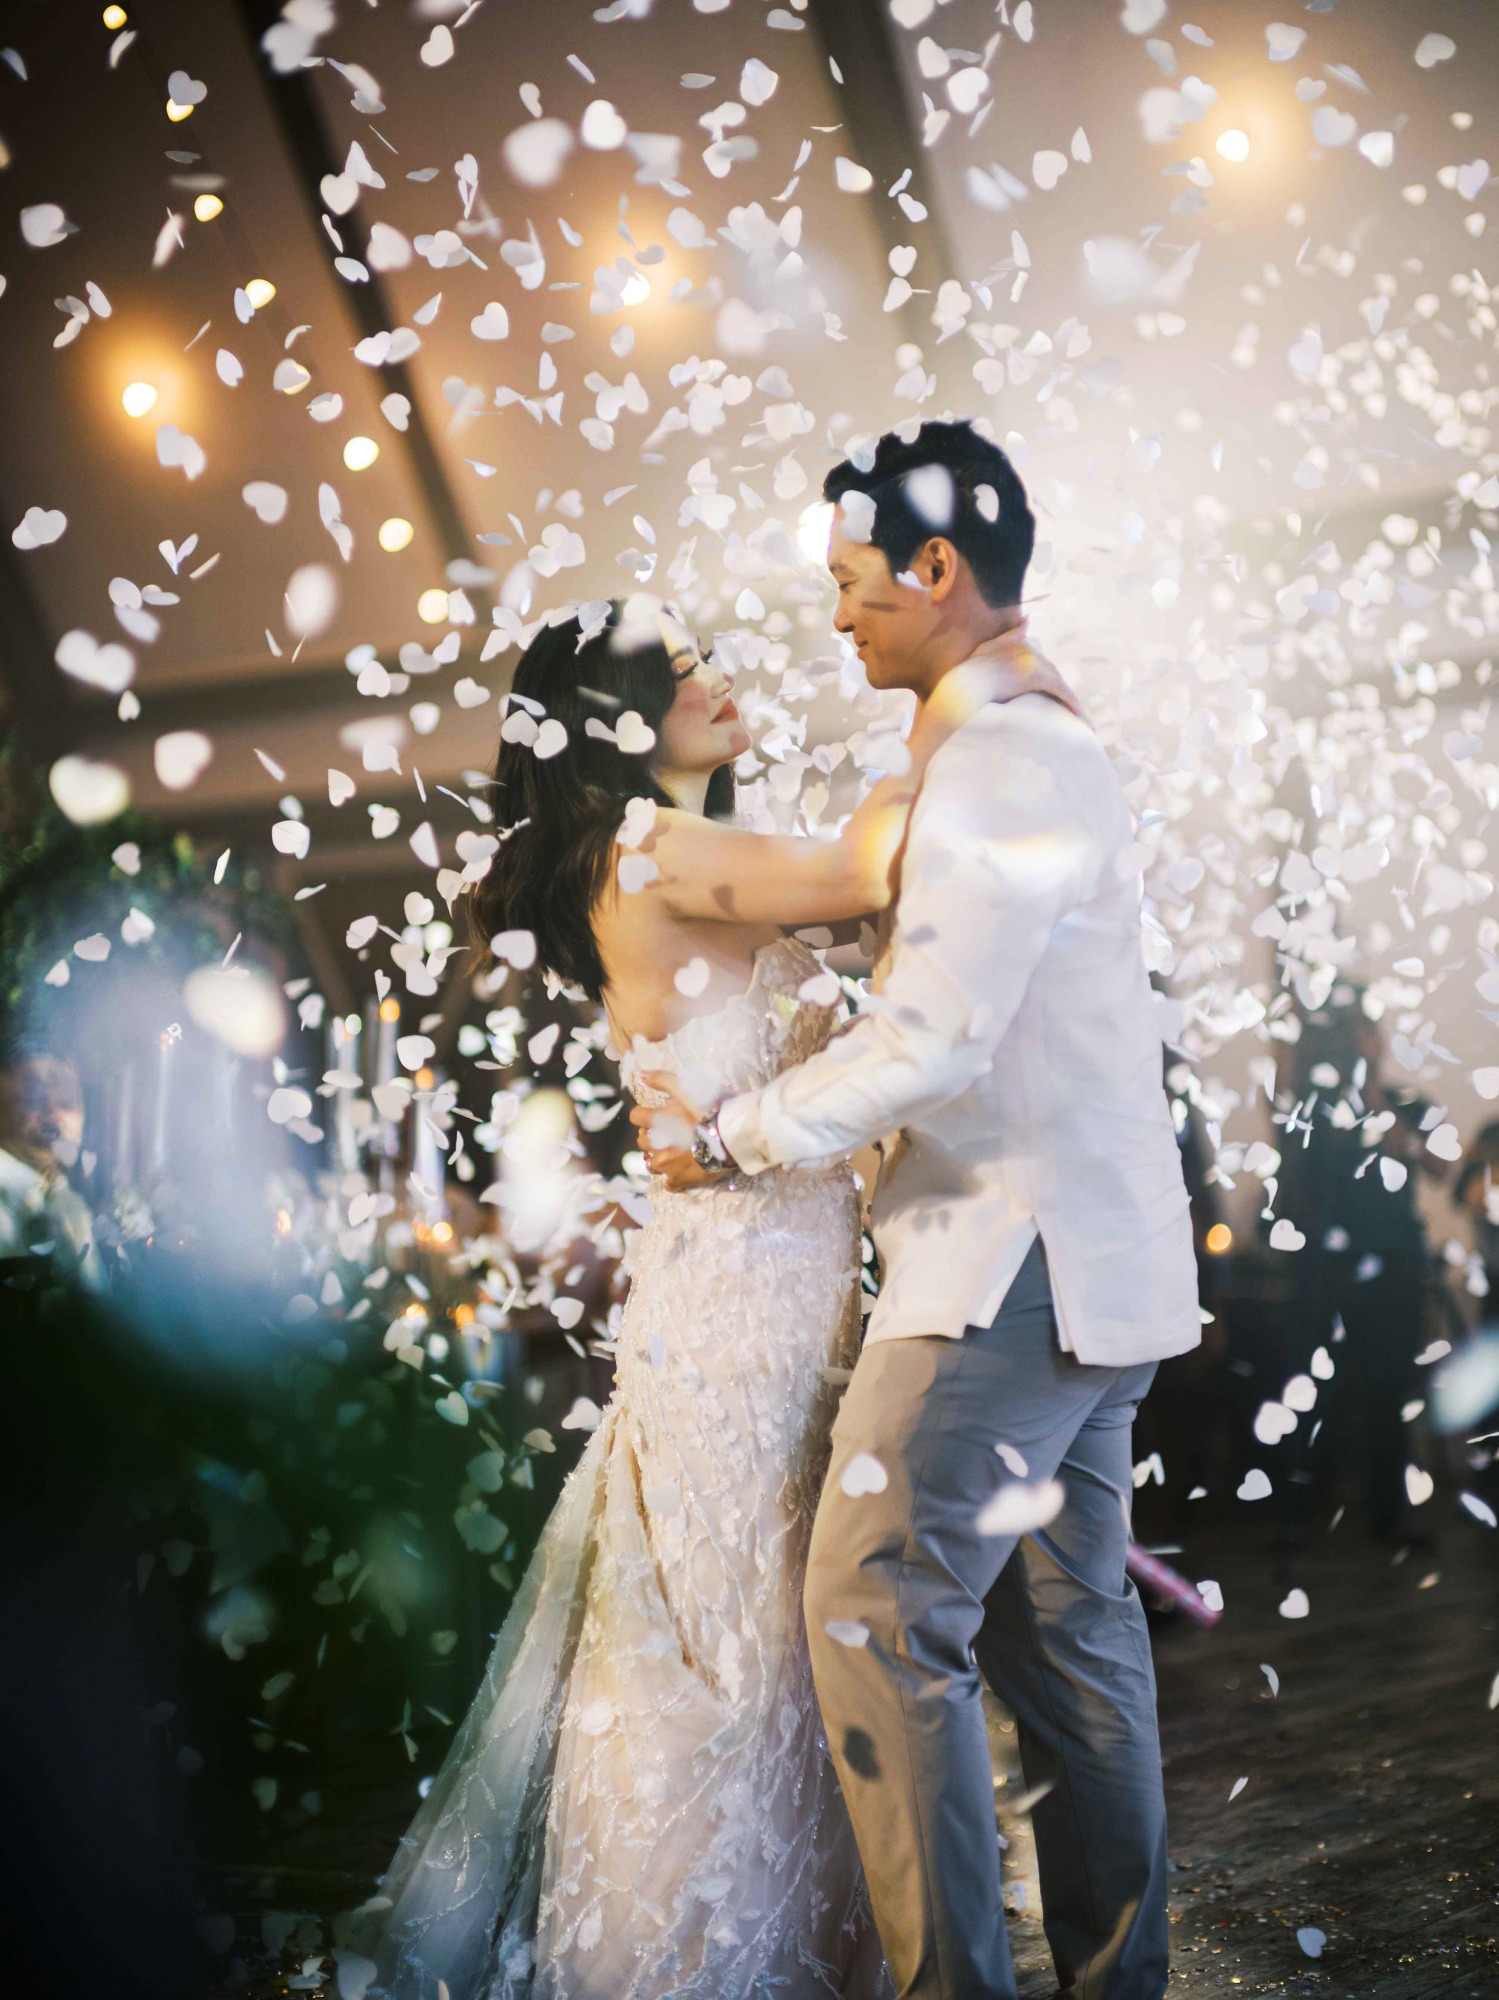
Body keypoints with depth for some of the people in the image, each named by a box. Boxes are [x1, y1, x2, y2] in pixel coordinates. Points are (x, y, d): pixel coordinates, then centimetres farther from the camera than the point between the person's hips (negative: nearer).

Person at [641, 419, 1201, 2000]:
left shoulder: (1000, 762, -17)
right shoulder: (1046, 747, 16)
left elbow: (933, 1038, -21)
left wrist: (732, 1140, -9)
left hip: (1017, 1264, -10)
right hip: (1079, 1264, 10)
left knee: (880, 1613, -8)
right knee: (1064, 1625, 13)